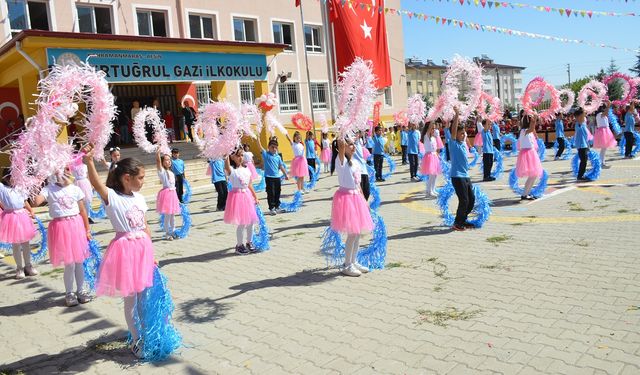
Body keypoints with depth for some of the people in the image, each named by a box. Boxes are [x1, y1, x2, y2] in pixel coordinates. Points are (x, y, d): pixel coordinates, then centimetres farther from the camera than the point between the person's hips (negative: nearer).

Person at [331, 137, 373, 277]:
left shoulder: (355, 164, 15)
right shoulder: (341, 160, -9)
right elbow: (341, 146, -31)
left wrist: (364, 200, 19)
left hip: (356, 197, 8)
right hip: (346, 197, -8)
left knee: (358, 233, 12)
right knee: (352, 234, -7)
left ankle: (354, 261, 25)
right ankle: (347, 265, 6)